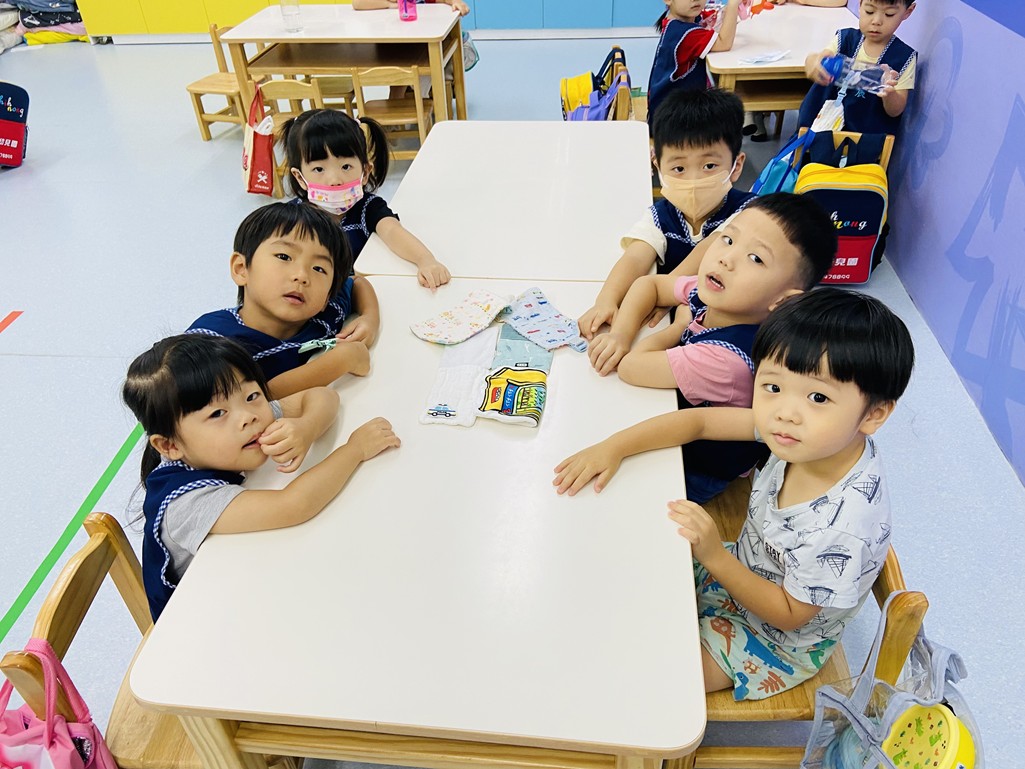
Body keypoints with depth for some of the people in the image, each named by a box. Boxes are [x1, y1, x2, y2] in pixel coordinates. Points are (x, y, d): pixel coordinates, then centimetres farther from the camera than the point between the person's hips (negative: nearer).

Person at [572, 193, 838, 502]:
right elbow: (649, 283, 2)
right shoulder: (712, 293, -16)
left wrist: (679, 326, -16)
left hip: (696, 473, -7)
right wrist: (621, 333, -15)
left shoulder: (727, 358, -40)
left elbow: (630, 367, -31)